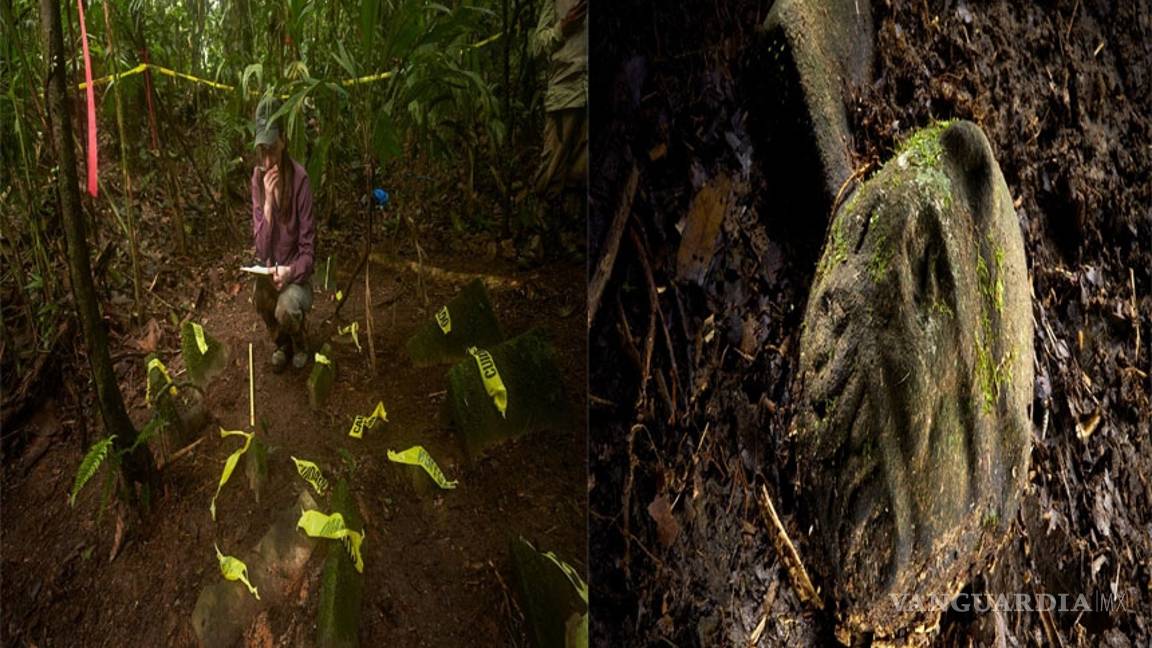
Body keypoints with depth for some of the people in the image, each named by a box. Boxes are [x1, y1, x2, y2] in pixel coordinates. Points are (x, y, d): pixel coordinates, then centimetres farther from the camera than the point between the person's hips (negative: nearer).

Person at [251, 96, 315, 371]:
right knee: (262, 297, -26)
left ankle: (300, 342, 8)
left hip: (296, 270, -4)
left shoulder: (299, 178, -19)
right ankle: (281, 341, 8)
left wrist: (290, 272, -33)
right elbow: (261, 247, -14)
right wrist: (268, 201, -26)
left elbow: (307, 249, -14)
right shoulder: (258, 177, -8)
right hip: (269, 266, 4)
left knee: (285, 311, -30)